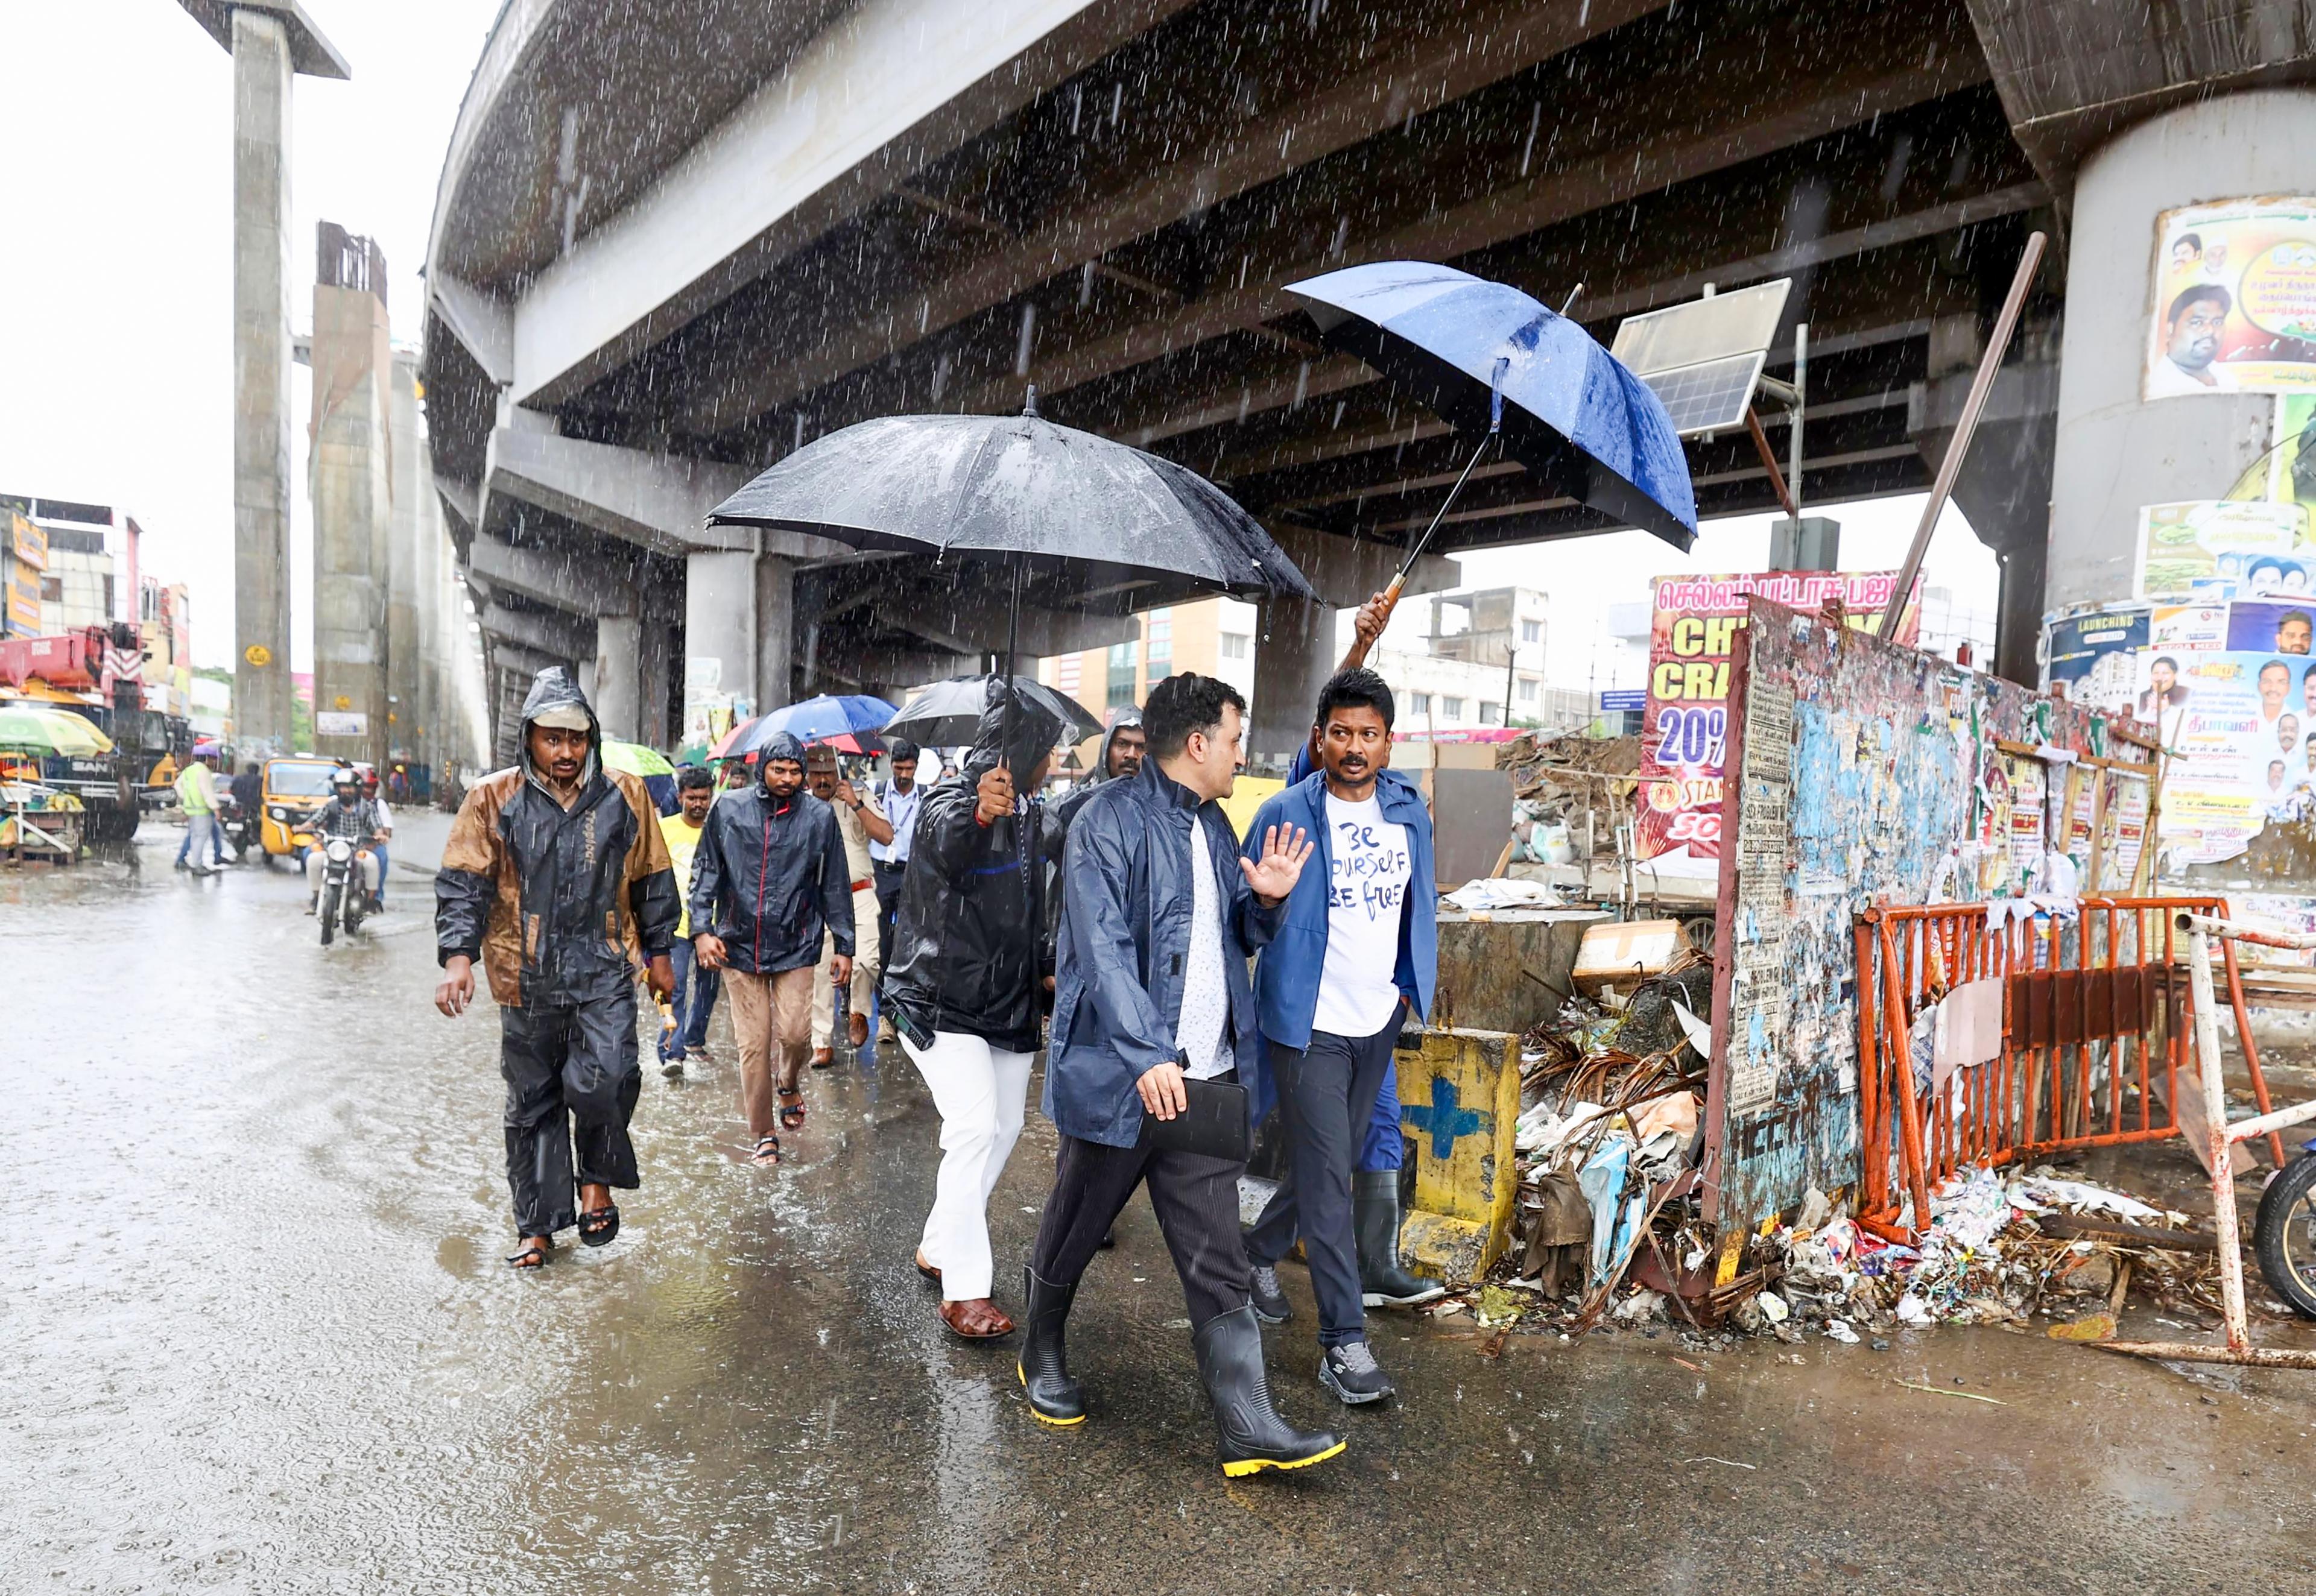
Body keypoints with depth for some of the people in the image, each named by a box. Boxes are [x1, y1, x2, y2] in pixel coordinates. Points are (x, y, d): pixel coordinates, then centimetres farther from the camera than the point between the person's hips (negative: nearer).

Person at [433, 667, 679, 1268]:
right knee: (532, 1102, 11)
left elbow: (651, 880, 10)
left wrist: (659, 953, 12)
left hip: (604, 973, -1)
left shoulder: (625, 796, 2)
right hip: (527, 978, 1)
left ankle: (597, 1180, 11)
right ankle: (538, 1225, 26)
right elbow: (462, 882, -1)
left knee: (602, 1080, -18)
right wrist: (458, 957, -13)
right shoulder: (493, 799, -1)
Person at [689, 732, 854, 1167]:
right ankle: (764, 1135, 17)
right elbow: (705, 872, 7)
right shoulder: (728, 810, 1)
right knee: (753, 1043, 3)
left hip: (796, 946, 0)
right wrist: (702, 929, -4)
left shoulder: (819, 816, 1)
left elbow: (836, 885, 6)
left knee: (794, 1033, -8)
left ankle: (788, 1083, 28)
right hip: (740, 944, 0)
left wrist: (843, 946, 5)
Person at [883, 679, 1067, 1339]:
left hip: (1008, 1003, 9)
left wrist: (1044, 969, 23)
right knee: (973, 1127, -18)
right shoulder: (949, 802, -16)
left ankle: (937, 1247, 30)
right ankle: (964, 1291, -10)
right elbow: (946, 848, -42)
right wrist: (979, 817, -62)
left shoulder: (1029, 812, 10)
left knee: (1004, 1127, 13)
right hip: (942, 1000, -8)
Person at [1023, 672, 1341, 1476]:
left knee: (1217, 1259, 6)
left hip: (1204, 1078, 6)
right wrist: (1148, 1055, -28)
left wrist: (1267, 900, 0)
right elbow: (1101, 945, -21)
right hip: (1118, 1076, -6)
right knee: (1073, 1234, 15)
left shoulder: (1214, 827, 13)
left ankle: (1247, 1425, 12)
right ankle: (1043, 1355, 40)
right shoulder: (1111, 819, -13)